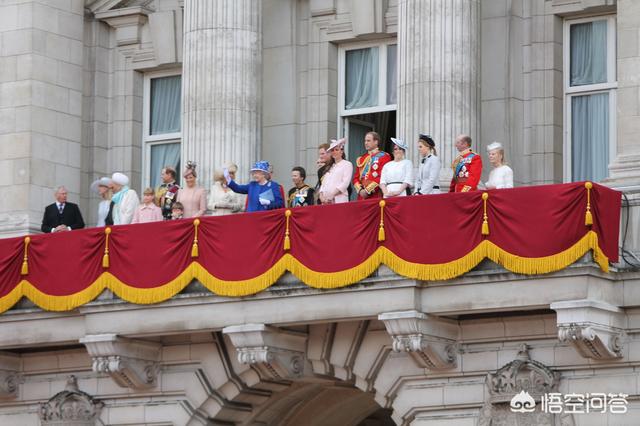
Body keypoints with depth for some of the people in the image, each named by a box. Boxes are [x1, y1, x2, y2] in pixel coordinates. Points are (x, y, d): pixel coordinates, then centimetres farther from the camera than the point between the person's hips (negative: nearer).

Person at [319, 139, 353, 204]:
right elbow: (324, 183, 19)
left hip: (339, 199, -5)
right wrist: (321, 195, -1)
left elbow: (345, 183, -7)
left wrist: (332, 195, -15)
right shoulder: (330, 166, 24)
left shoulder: (347, 164, 5)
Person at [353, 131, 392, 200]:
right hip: (362, 197, 5)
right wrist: (360, 190, -4)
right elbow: (356, 178, 16)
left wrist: (367, 190, -14)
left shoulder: (384, 157, -1)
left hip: (376, 196, -5)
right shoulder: (361, 159, 18)